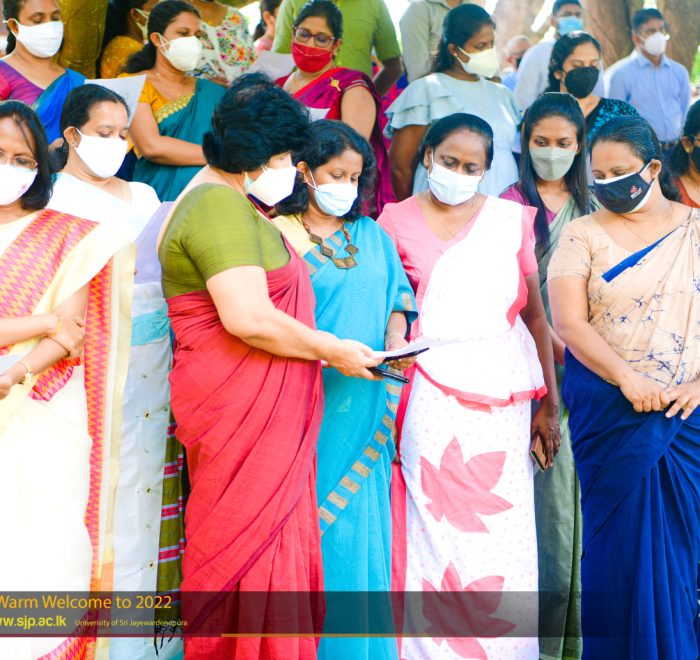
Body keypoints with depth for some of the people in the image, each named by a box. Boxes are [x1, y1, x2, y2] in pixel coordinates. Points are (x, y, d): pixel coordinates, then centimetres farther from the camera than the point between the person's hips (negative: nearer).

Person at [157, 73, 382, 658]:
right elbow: (249, 317, -25)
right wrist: (333, 351, -12)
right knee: (252, 552, -4)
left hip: (271, 416, 11)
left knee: (281, 545, 12)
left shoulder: (231, 201, 20)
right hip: (240, 412, -11)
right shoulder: (220, 204, -15)